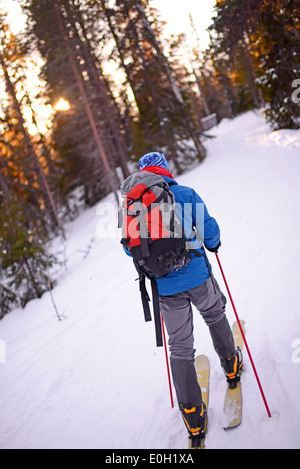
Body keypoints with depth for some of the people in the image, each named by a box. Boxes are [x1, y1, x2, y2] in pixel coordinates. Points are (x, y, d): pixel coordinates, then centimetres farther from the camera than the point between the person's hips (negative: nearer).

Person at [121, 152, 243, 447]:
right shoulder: (185, 194, -5)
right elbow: (209, 230, -5)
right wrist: (213, 244, 17)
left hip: (165, 287, 2)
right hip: (197, 275, -2)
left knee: (179, 347, 9)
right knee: (215, 315, 29)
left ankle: (193, 417, 12)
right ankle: (231, 365, 45)